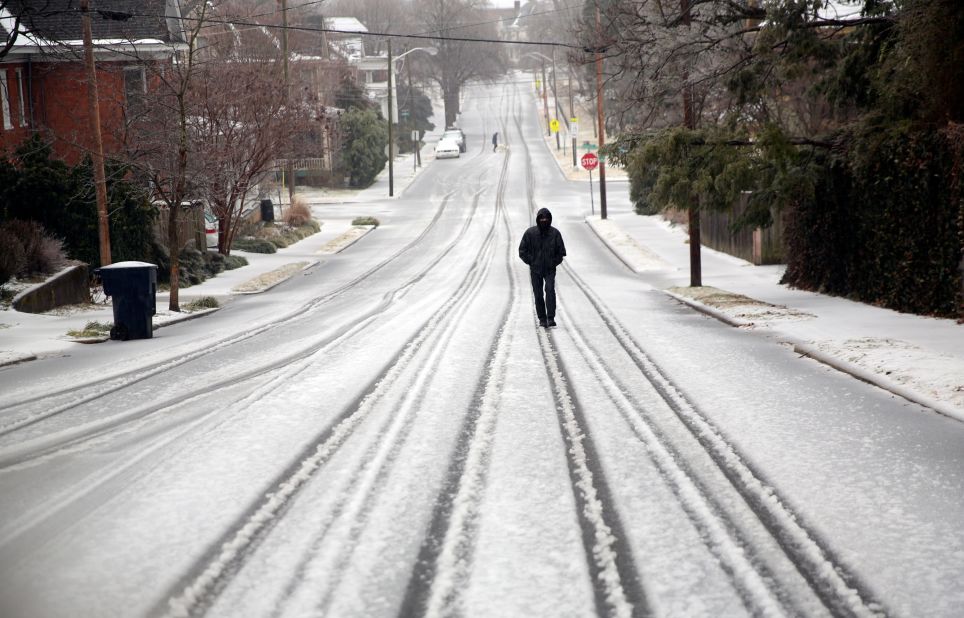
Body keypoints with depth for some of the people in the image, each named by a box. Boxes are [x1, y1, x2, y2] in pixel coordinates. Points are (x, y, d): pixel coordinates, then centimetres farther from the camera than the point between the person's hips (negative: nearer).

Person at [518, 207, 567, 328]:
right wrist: (531, 262, -5)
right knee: (538, 294, 3)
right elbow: (522, 250, 4)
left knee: (550, 290, -19)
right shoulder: (530, 233, -3)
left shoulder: (555, 233, -1)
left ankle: (551, 318, -21)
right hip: (535, 270, 1)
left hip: (550, 269, -1)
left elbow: (561, 252, 9)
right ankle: (542, 319, 15)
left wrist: (554, 263, -1)